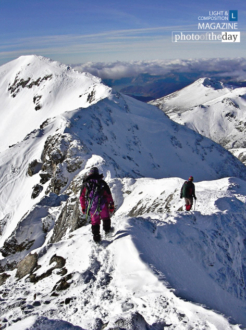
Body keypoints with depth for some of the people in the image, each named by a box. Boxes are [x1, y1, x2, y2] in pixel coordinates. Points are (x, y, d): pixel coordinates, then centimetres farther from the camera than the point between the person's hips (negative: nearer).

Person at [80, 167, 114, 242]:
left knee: (95, 222, 14)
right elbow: (108, 195, 1)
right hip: (102, 205, -2)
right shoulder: (102, 182, 4)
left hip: (91, 207, 2)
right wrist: (111, 205, 6)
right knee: (106, 218, 23)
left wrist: (83, 208, 18)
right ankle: (107, 229, 29)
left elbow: (82, 197, 10)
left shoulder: (85, 184, 8)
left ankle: (96, 237, 15)